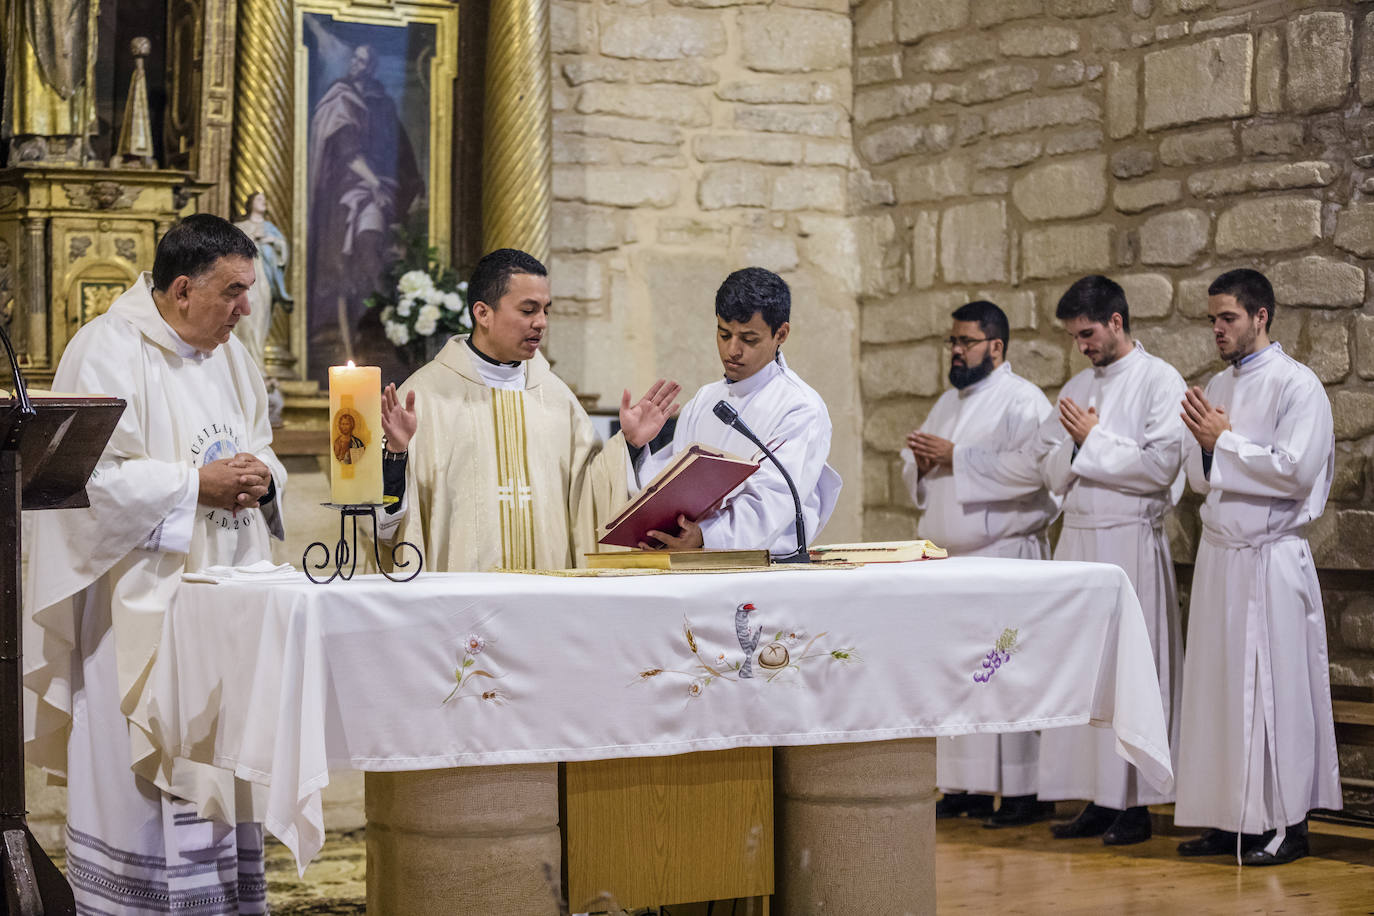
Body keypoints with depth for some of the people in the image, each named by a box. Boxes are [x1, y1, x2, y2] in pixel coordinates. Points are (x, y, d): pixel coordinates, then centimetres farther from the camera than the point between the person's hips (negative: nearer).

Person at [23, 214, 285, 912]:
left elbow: (260, 451, 21)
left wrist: (260, 477, -2)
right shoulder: (108, 352, -11)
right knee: (145, 769, -5)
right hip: (141, 603, -7)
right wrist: (196, 484, -18)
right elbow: (92, 475, -18)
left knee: (220, 765, 10)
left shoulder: (229, 355, 13)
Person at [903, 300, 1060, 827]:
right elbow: (917, 474, 23)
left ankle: (1021, 792, -4)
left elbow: (1032, 469, -21)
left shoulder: (1023, 401, -7)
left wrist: (956, 457, -19)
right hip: (949, 556, 8)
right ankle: (964, 788, 13)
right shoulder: (949, 402, 19)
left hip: (1003, 555, -8)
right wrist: (920, 460, -1)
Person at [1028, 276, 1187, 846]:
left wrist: (1093, 441, -9)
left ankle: (1134, 804, 0)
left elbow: (1160, 466, -15)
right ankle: (1097, 799, 10)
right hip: (1078, 540, 7)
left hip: (1130, 542, -7)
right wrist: (1075, 441, -4)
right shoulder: (1078, 388, 17)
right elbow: (1051, 472, 16)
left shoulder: (1160, 381, -4)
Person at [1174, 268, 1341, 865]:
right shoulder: (1218, 387, 15)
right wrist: (1204, 442, -5)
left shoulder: (1297, 385, -8)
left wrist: (1223, 441, -12)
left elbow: (1296, 470, -18)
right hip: (1219, 555, 7)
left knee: (1274, 688, -3)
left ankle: (1286, 824, 5)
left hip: (1270, 559, -7)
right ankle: (1232, 819, 14)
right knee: (1219, 687, 7)